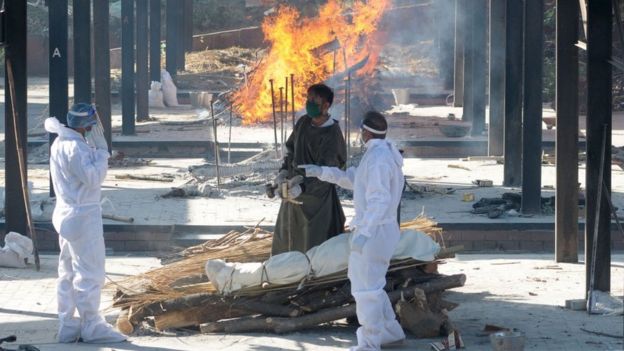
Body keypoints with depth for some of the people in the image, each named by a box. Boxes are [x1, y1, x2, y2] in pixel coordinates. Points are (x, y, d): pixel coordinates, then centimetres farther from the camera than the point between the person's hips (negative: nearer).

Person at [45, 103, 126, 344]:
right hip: (83, 216, -11)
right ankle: (91, 326, 2)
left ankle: (67, 326, 18)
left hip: (67, 214, 11)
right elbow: (93, 177, -23)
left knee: (68, 272, 13)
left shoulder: (60, 143, 11)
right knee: (90, 272, -3)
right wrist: (101, 149, -18)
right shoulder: (75, 147, -21)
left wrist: (97, 150, 6)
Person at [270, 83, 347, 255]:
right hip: (294, 189, 7)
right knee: (285, 234, 16)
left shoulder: (332, 134, -20)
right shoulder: (303, 122, 0)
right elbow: (291, 148, 14)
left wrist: (302, 187, -37)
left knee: (315, 241, -2)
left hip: (316, 192, -7)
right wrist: (284, 171, -1)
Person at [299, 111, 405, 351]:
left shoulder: (378, 158, -20)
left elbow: (379, 200, -27)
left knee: (366, 288, -3)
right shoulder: (382, 153, 13)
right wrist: (320, 172, 20)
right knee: (371, 285, 20)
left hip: (373, 232, -10)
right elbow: (352, 179, 23)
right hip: (378, 230, 10)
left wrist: (363, 233, -32)